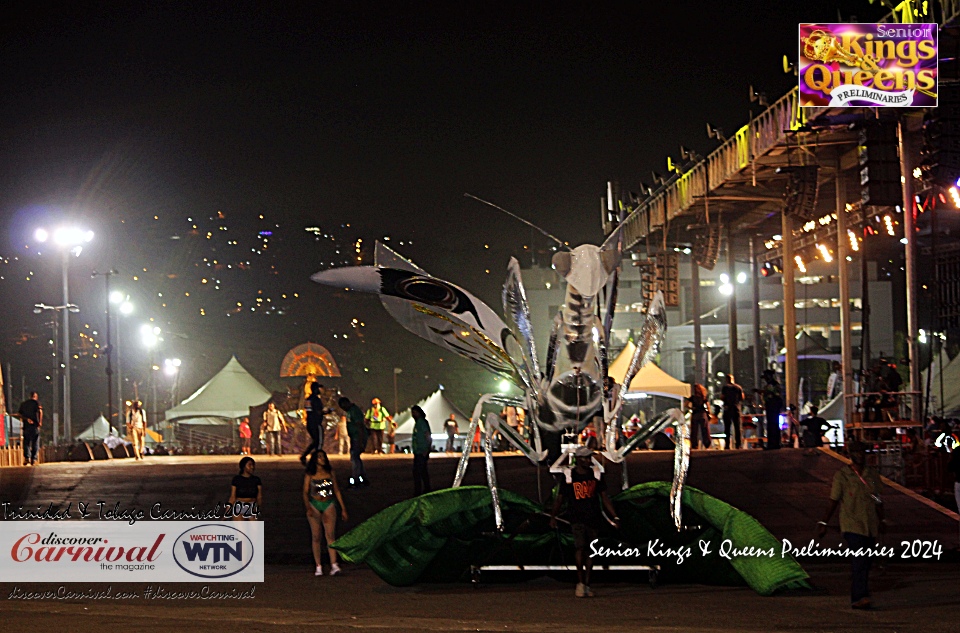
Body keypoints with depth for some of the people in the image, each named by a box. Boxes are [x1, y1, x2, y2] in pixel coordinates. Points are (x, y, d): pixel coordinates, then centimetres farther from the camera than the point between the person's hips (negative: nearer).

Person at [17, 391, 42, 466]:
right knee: (35, 443, 5)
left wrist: (26, 419, -3)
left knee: (26, 443, 5)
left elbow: (19, 414, 4)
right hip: (35, 426, -2)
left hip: (26, 426, 2)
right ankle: (34, 459, -1)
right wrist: (40, 422, -7)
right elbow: (40, 411, -14)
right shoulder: (36, 402, 2)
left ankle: (27, 457, -13)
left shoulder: (23, 404, 14)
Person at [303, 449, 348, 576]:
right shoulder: (309, 475, 2)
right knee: (316, 536, 1)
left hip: (329, 505, 1)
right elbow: (305, 492, -3)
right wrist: (308, 508, -19)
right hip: (314, 505, -1)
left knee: (330, 534, -11)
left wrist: (343, 509, 10)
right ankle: (318, 566, 6)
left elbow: (337, 491, 12)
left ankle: (334, 565, -20)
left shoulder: (330, 473, 9)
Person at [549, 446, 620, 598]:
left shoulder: (596, 475, 9)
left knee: (590, 551, 5)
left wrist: (615, 517, 8)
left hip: (594, 518, 3)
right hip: (577, 518, -3)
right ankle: (580, 582, -11)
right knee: (580, 547, -18)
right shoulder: (569, 476, 1)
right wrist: (553, 517, 2)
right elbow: (559, 498, 8)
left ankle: (587, 584, 11)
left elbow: (604, 497, 12)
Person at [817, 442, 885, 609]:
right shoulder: (842, 475, -3)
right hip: (852, 525, -5)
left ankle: (857, 597, 15)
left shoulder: (873, 474, 11)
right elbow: (834, 501, -1)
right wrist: (824, 523, -2)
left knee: (865, 563, 7)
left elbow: (877, 500, 18)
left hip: (870, 526, 5)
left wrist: (882, 521, 12)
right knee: (859, 560, -19)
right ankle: (860, 597, -24)